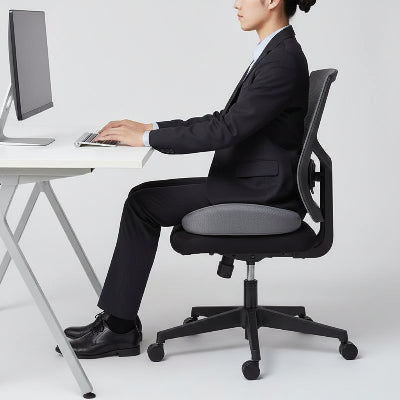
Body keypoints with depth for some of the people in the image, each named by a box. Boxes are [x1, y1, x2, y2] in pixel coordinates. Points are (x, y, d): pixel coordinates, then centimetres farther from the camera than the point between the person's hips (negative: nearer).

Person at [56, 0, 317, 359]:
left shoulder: (283, 60, -19)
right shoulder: (275, 52, 13)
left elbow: (226, 129, -24)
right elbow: (224, 119, 15)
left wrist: (148, 138, -17)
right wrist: (151, 128, 8)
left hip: (261, 194, -9)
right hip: (249, 183, 9)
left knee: (143, 204, -10)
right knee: (143, 198, 4)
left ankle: (120, 328, -1)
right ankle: (118, 321, 7)